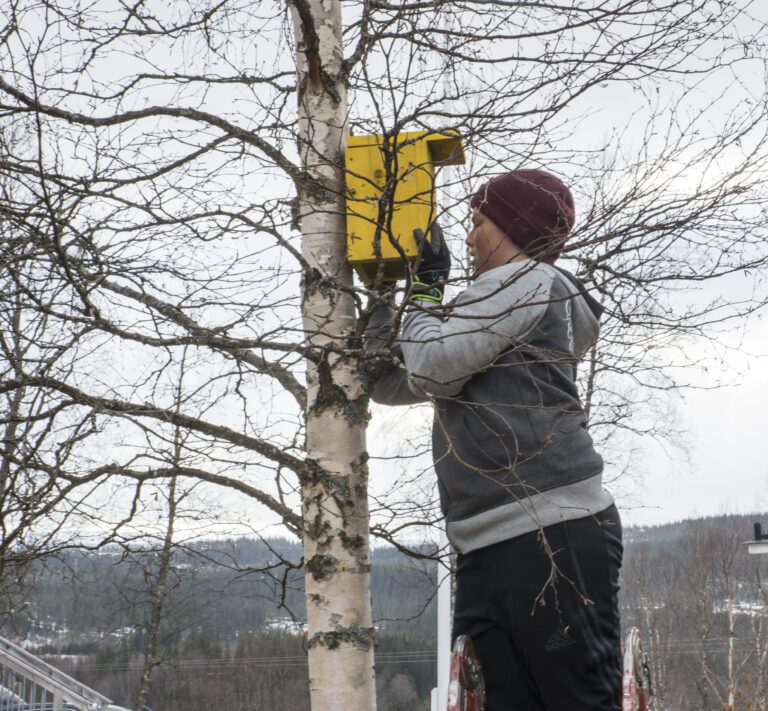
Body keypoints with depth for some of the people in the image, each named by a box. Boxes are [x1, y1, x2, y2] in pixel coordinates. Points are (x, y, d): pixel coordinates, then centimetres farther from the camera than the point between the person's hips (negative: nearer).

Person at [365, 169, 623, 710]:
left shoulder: (530, 279, 2)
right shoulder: (491, 318, 30)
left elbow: (431, 367, -7)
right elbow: (389, 381, 29)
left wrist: (426, 288, 9)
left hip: (553, 538, -9)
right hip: (487, 549, 9)